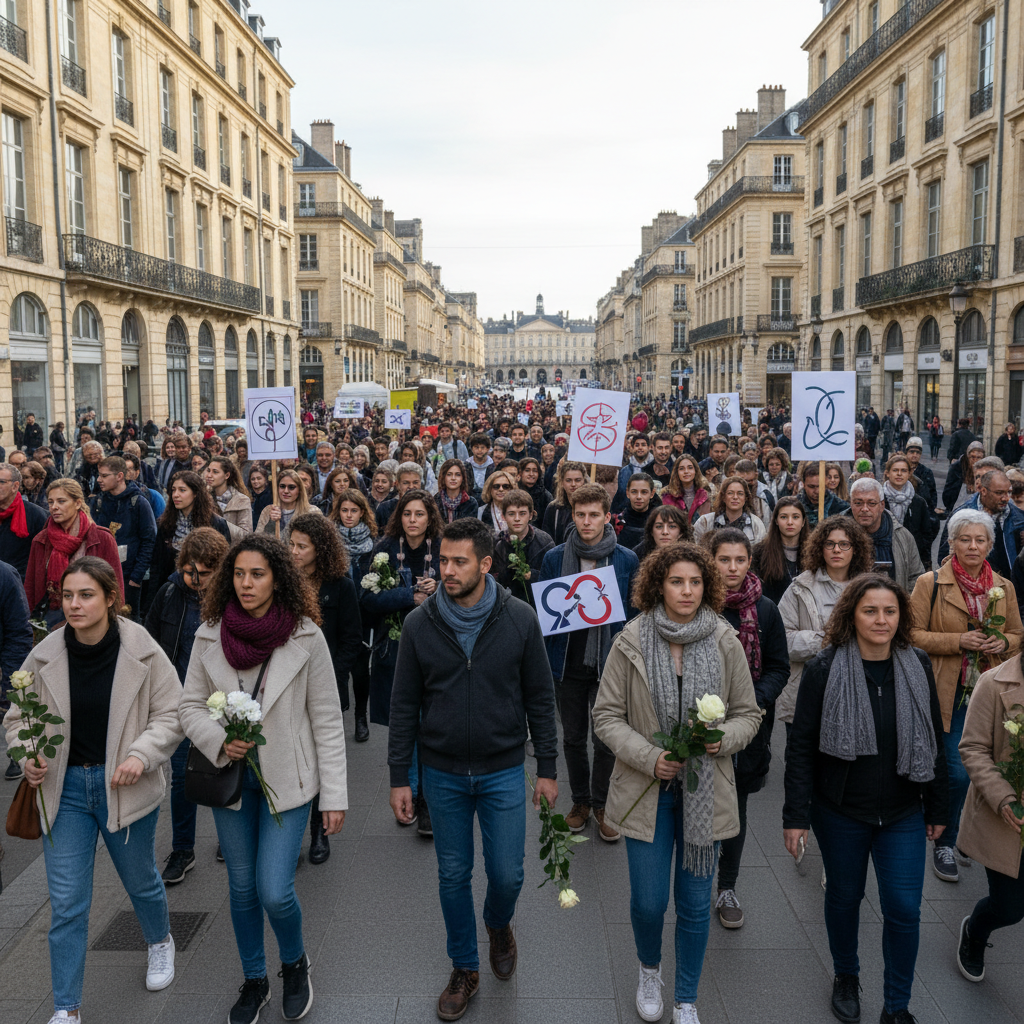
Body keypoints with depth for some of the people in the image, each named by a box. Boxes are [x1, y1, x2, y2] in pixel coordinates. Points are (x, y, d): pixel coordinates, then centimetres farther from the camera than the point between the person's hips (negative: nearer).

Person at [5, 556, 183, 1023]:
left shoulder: (142, 652, -14)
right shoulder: (44, 657, -8)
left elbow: (170, 715, -7)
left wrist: (142, 755, -22)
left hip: (124, 787, -1)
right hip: (65, 789, 1)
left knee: (140, 880, 20)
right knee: (66, 903, 4)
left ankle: (160, 941, 52)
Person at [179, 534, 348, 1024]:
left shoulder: (306, 636, -12)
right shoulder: (210, 635, -5)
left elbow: (327, 721, -8)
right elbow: (190, 705, 4)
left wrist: (335, 794, -8)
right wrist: (219, 740, -17)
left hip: (286, 779, -3)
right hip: (230, 777, 3)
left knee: (275, 892, -6)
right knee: (242, 888, 15)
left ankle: (294, 963, 28)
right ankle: (254, 981, 39)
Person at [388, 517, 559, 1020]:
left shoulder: (519, 620, -9)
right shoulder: (419, 624, -7)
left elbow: (539, 697, -1)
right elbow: (404, 705, -1)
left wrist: (547, 768, -1)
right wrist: (399, 778, -1)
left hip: (503, 771, -1)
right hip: (442, 772, 1)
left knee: (507, 874, 6)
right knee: (453, 876, 12)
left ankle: (499, 924, 42)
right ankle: (464, 969, 34)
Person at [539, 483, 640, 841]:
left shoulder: (627, 560, -2)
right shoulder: (554, 558, 0)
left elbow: (634, 613, 3)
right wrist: (544, 659, -7)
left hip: (609, 662, -2)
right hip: (568, 662, 2)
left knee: (605, 739, 3)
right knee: (573, 738, 13)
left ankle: (601, 804, 24)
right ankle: (580, 801, 31)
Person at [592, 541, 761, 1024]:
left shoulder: (725, 642, -3)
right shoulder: (631, 641, -8)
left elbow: (748, 713, 6)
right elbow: (607, 715, -4)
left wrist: (722, 739, -15)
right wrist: (650, 757, -16)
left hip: (705, 792, 1)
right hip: (647, 789, -1)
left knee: (696, 902, 10)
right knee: (649, 901, 5)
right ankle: (649, 970, 39)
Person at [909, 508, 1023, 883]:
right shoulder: (930, 584, -5)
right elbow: (913, 634, -7)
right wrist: (959, 641, -17)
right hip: (949, 693, -4)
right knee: (957, 773, -6)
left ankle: (972, 834, 35)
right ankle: (945, 844, 16)